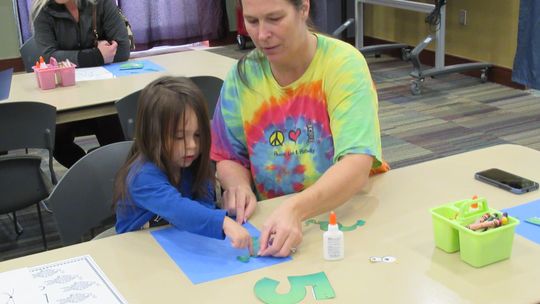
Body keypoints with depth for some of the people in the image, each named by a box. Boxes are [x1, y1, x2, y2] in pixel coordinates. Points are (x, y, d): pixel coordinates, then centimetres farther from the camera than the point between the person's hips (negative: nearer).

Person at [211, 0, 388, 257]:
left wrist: (295, 208, -41)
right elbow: (228, 158, 7)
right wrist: (239, 186, -16)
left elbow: (358, 165, -26)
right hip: (274, 217, 3)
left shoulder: (344, 64, -15)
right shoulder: (243, 75, -2)